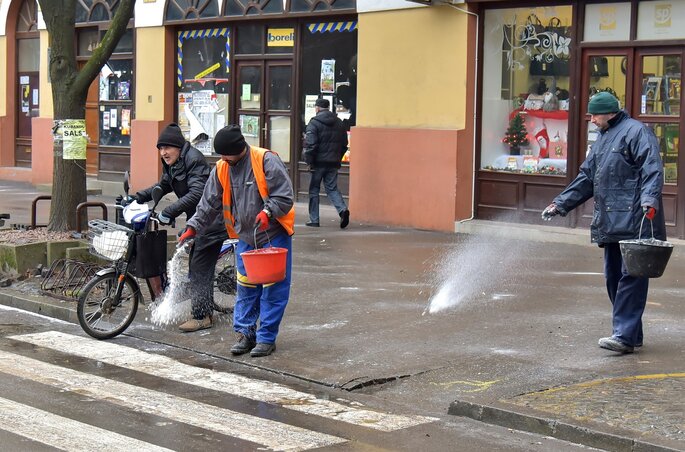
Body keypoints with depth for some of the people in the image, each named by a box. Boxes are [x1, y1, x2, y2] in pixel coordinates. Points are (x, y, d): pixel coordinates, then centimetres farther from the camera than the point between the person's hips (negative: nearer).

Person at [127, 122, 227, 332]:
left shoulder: (194, 160, -20)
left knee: (200, 267, -9)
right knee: (196, 266, 12)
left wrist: (169, 212, -35)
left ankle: (201, 316, -5)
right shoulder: (171, 163, 10)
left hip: (210, 219, -10)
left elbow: (197, 193, -30)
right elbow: (163, 186, 23)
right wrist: (137, 197, 11)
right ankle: (206, 311, 21)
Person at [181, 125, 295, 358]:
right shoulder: (221, 169, 1)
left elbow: (285, 196, -16)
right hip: (245, 236, 5)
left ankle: (266, 338, 5)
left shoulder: (266, 161, -17)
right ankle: (245, 333, 17)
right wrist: (193, 227, -1)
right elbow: (209, 203, 7)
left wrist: (268, 212, -31)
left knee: (273, 289, -2)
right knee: (245, 287, 9)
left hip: (273, 235, -5)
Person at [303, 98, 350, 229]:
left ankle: (314, 219, 10)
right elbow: (344, 143, 11)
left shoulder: (314, 123, -10)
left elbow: (310, 144, -17)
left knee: (314, 189, 8)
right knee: (332, 188, 10)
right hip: (334, 163, 5)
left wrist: (308, 160, -8)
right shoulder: (338, 123, 9)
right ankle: (342, 209, -16)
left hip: (319, 162, -5)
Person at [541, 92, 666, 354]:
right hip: (611, 224, 10)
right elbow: (587, 177, 26)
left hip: (634, 222, -9)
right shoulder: (603, 138, 23)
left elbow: (652, 170, -16)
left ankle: (625, 335, -13)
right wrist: (561, 204, 22)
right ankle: (631, 333, 19)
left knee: (630, 277, -11)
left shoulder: (636, 132, -5)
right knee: (613, 277, 11)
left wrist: (649, 200, -30)